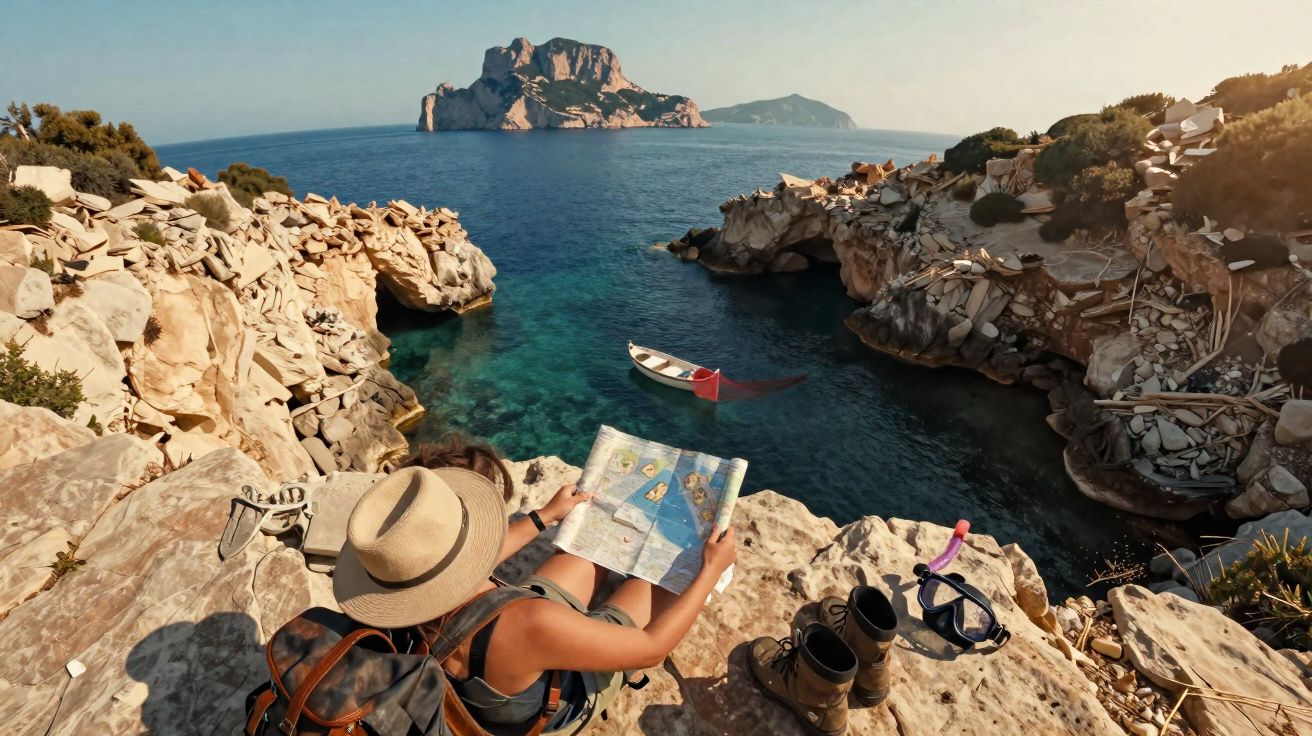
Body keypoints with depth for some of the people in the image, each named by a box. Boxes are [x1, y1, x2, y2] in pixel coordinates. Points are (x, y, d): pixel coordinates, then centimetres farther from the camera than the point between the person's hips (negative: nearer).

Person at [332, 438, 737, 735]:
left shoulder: (398, 603, -27)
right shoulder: (526, 626, -48)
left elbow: (470, 561, -3)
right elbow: (652, 649, -32)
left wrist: (545, 516, 8)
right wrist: (711, 570, -18)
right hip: (563, 700, -5)